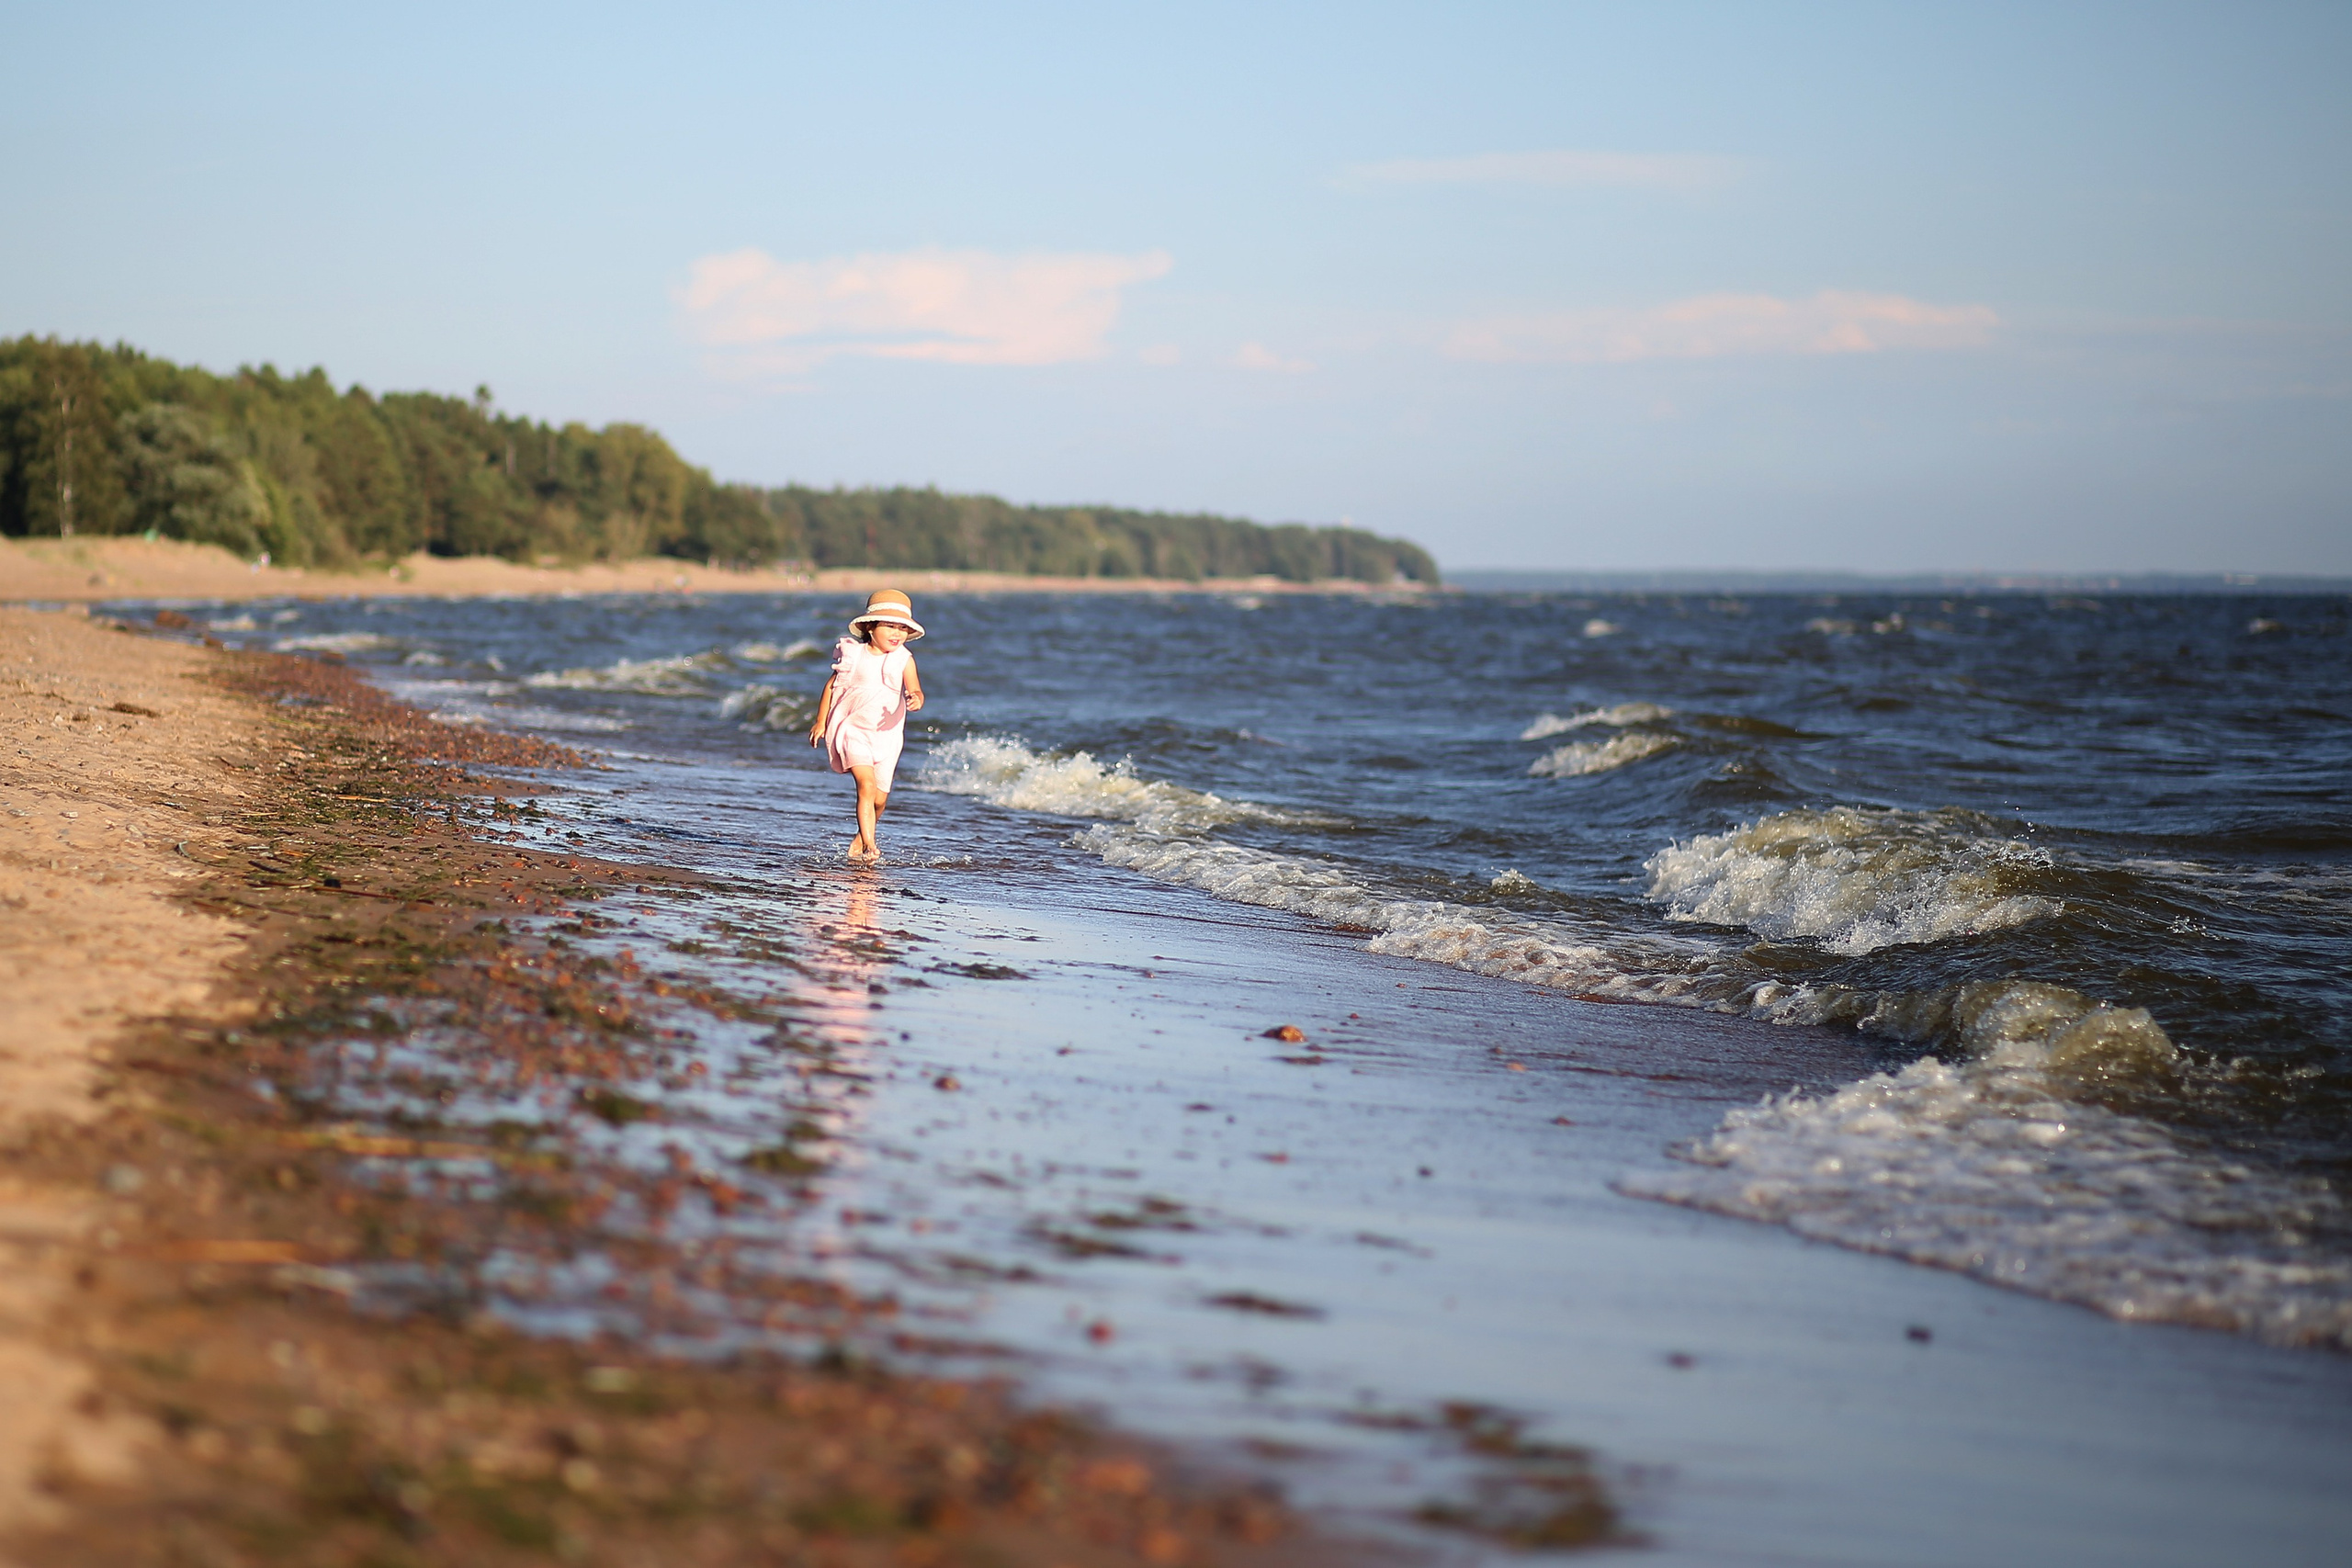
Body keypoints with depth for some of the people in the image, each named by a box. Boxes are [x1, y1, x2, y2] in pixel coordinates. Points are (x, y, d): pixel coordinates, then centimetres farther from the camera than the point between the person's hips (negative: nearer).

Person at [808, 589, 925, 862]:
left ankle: (861, 839, 35)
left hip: (886, 735, 2)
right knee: (866, 785, -21)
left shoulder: (904, 660, -3)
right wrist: (820, 722, 8)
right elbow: (832, 685, 6)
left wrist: (915, 699, -37)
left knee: (879, 798, 8)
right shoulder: (853, 654, -3)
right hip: (853, 730, -2)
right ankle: (869, 845, -22)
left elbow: (914, 690, -12)